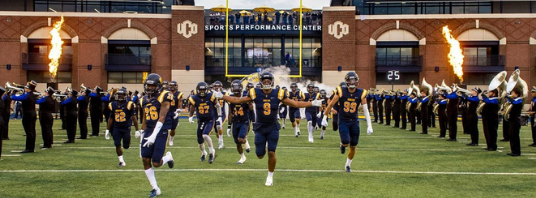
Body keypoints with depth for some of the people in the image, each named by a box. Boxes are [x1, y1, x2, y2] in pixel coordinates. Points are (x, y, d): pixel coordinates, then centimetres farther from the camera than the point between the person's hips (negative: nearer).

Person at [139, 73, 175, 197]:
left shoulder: (163, 97, -11)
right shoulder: (144, 100, 10)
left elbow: (161, 118, -17)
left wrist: (153, 136, -22)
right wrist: (143, 133, 17)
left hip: (161, 131, -6)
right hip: (149, 131, 6)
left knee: (156, 163, -8)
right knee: (145, 160, -2)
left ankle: (168, 157, 28)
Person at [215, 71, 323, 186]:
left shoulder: (278, 94, -9)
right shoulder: (255, 94, -9)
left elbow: (295, 104, -2)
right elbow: (238, 100, -1)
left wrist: (312, 103, -7)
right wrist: (222, 97, -6)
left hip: (273, 128, -1)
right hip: (260, 128, 1)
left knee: (271, 153, -6)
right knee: (260, 155, 4)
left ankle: (270, 176, 15)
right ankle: (264, 146, 42)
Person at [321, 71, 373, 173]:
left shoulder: (361, 93, -5)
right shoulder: (341, 92, -10)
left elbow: (366, 110, -3)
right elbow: (331, 105, 0)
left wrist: (369, 126, -8)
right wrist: (324, 118, 5)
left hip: (354, 122, 2)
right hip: (343, 121, -2)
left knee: (353, 146, 6)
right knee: (346, 142, -20)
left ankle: (348, 165, 30)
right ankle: (342, 145, 19)